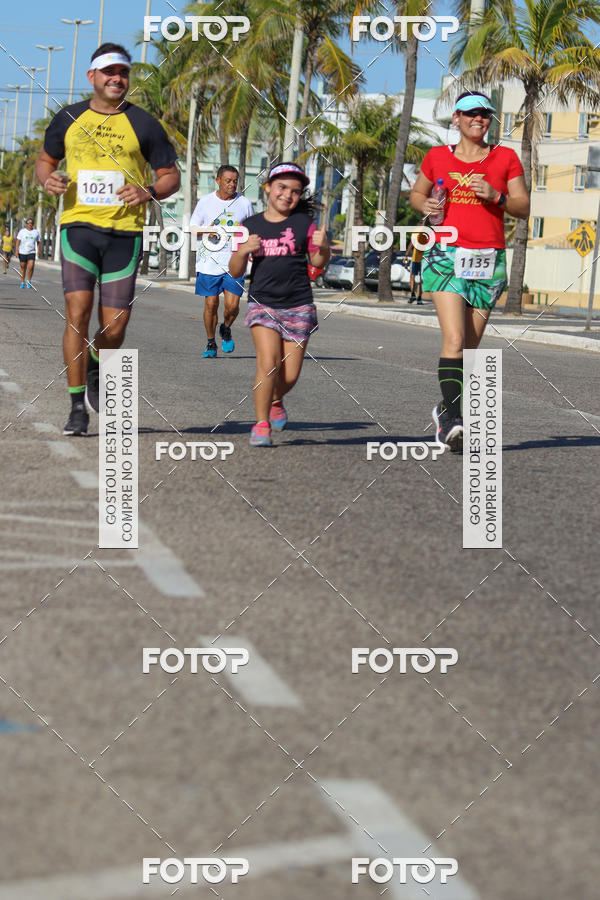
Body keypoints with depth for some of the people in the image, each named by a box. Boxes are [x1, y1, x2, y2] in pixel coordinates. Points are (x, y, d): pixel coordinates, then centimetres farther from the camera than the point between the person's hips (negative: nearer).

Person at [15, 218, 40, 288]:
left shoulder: (36, 232, 8)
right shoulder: (22, 231, 3)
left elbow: (38, 242, 15)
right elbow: (18, 241, 0)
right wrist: (16, 250, -8)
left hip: (31, 252, 0)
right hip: (22, 252, 0)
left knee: (31, 266, -17)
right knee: (23, 268, 6)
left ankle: (28, 281, -1)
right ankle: (22, 282, 18)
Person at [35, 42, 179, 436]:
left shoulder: (143, 124, 5)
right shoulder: (68, 119, 9)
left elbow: (172, 176, 8)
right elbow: (45, 159, 23)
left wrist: (149, 192, -13)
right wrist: (48, 178, 0)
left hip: (124, 233, 0)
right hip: (79, 226, 0)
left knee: (115, 325, -1)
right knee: (77, 312, -15)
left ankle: (95, 369, 35)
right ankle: (78, 408, -8)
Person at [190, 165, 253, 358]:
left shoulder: (244, 203, 6)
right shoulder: (205, 202, 5)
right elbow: (192, 228, 10)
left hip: (234, 262, 0)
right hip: (209, 261, 0)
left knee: (232, 305, -7)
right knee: (211, 304, 0)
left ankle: (226, 329, 25)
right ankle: (210, 343, 16)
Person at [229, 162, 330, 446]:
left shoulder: (303, 223, 3)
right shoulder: (250, 226, 5)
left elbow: (318, 263, 10)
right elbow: (235, 272, 9)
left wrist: (323, 247, -11)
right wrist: (242, 252, -11)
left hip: (298, 306, 0)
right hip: (262, 303, 0)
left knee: (290, 375, -1)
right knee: (268, 363, -17)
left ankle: (275, 401, 34)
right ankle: (261, 424, -2)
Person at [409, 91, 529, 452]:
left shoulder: (506, 158, 8)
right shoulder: (438, 158, 9)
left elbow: (523, 208, 7)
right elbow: (417, 193, 23)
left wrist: (495, 196, -12)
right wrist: (425, 205, 1)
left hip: (490, 260, 2)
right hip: (447, 256, -2)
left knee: (470, 346, 5)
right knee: (454, 338, -19)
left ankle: (446, 410, 23)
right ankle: (451, 414, -23)